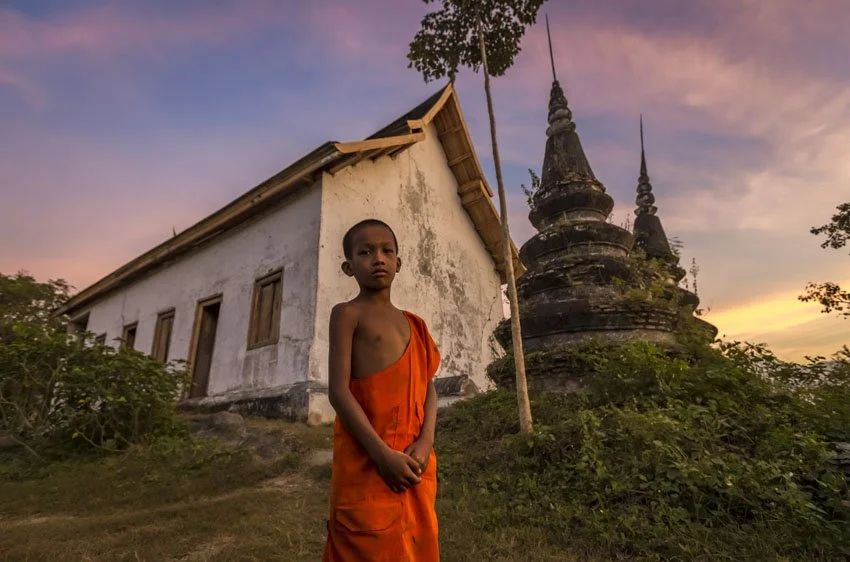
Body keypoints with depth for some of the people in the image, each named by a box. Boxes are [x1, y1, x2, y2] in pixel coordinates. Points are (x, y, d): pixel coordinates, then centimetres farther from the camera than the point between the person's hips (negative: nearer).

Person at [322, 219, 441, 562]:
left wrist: (425, 443, -8)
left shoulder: (413, 324, 13)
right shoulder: (347, 314, -3)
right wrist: (382, 453, -17)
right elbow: (338, 390, -11)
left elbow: (428, 388, 9)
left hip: (413, 459, 5)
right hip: (366, 459, -5)